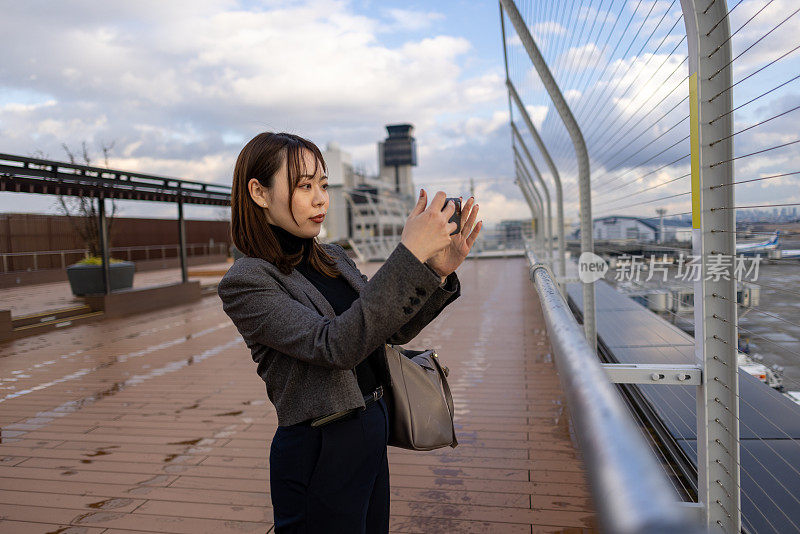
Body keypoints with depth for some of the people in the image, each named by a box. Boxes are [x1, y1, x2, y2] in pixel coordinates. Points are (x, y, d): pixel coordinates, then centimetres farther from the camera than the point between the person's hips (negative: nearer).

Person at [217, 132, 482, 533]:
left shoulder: (333, 258, 6)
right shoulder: (244, 282, -17)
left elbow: (395, 330, 5)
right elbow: (336, 346, -28)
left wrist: (438, 270, -12)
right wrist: (410, 253, -32)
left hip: (373, 435, 7)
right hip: (318, 452, -7)